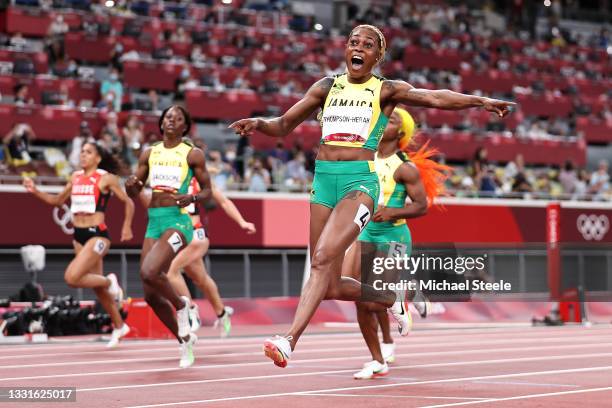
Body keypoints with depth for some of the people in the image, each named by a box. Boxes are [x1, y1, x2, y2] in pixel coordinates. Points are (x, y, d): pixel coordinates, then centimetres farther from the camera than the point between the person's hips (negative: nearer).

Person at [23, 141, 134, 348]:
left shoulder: (106, 178, -6)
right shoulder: (76, 177, 11)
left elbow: (128, 202, 0)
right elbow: (58, 200, 21)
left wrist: (127, 227, -10)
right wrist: (36, 192, 8)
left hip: (97, 234, -7)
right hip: (79, 235, 7)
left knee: (71, 278, -20)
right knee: (96, 285, 13)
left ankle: (109, 282, 6)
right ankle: (119, 326, 29)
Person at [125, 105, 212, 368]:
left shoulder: (193, 154, 0)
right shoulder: (149, 154, 13)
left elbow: (207, 191, 3)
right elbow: (134, 193, 16)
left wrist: (192, 198, -18)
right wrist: (130, 185, -7)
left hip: (178, 221, -6)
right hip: (154, 222, 6)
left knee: (149, 272, -28)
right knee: (151, 296, 3)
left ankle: (180, 304, 1)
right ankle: (185, 339, 23)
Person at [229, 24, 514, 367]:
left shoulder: (386, 90, 6)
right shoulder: (328, 86, 15)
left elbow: (433, 97, -7)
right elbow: (284, 125, 17)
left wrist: (480, 101, -19)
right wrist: (259, 124, -4)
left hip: (360, 180, -5)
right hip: (324, 179, 5)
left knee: (322, 259, -24)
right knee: (333, 287, 5)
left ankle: (290, 341, -29)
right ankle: (392, 300, 31)